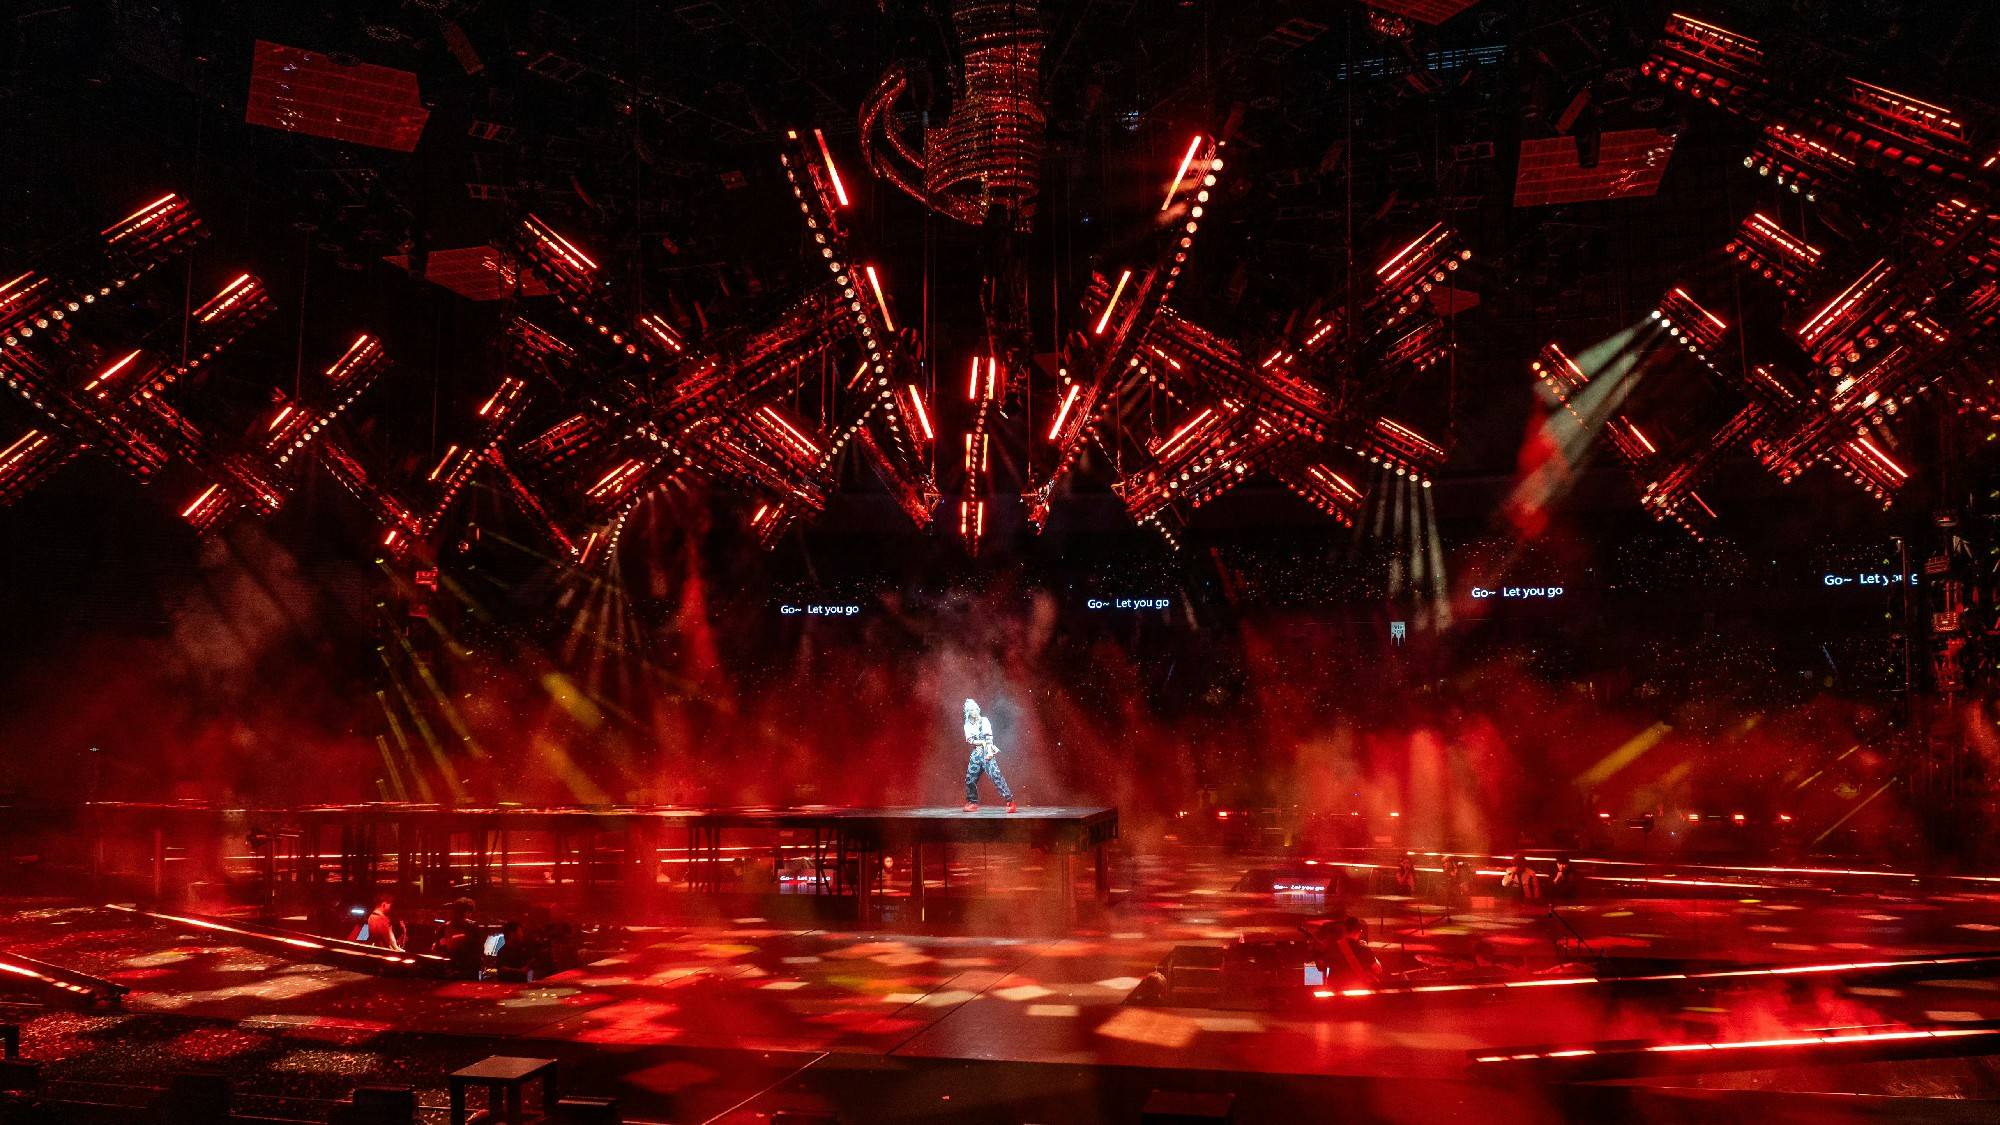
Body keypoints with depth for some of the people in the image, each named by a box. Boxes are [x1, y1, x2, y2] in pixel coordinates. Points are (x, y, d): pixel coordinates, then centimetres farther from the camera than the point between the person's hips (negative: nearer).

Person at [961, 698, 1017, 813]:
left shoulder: (984, 720, 5)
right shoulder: (967, 725, 14)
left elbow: (989, 737, -5)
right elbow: (970, 740, 2)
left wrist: (989, 751, -17)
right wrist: (983, 742, -11)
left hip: (987, 752, -4)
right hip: (976, 753, 4)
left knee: (995, 775, -17)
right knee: (970, 779, 2)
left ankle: (1010, 801, -18)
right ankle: (972, 803, 18)